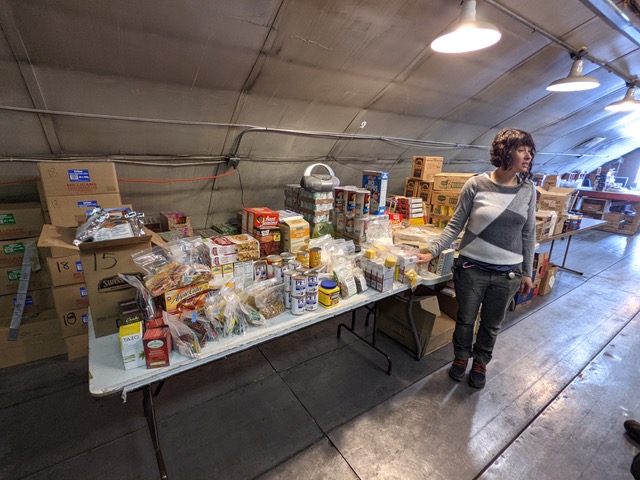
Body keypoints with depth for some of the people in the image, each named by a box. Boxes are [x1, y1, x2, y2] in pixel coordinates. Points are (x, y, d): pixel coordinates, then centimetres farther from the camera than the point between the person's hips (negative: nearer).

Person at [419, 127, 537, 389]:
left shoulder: (528, 190, -1)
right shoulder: (476, 184, -10)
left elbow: (528, 234, 6)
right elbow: (455, 225, -6)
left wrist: (527, 271, 9)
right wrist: (432, 251, -13)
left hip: (507, 273, 3)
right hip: (471, 268, -2)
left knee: (491, 324, 19)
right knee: (465, 319, 16)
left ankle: (480, 362, 46)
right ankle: (461, 357, 44)